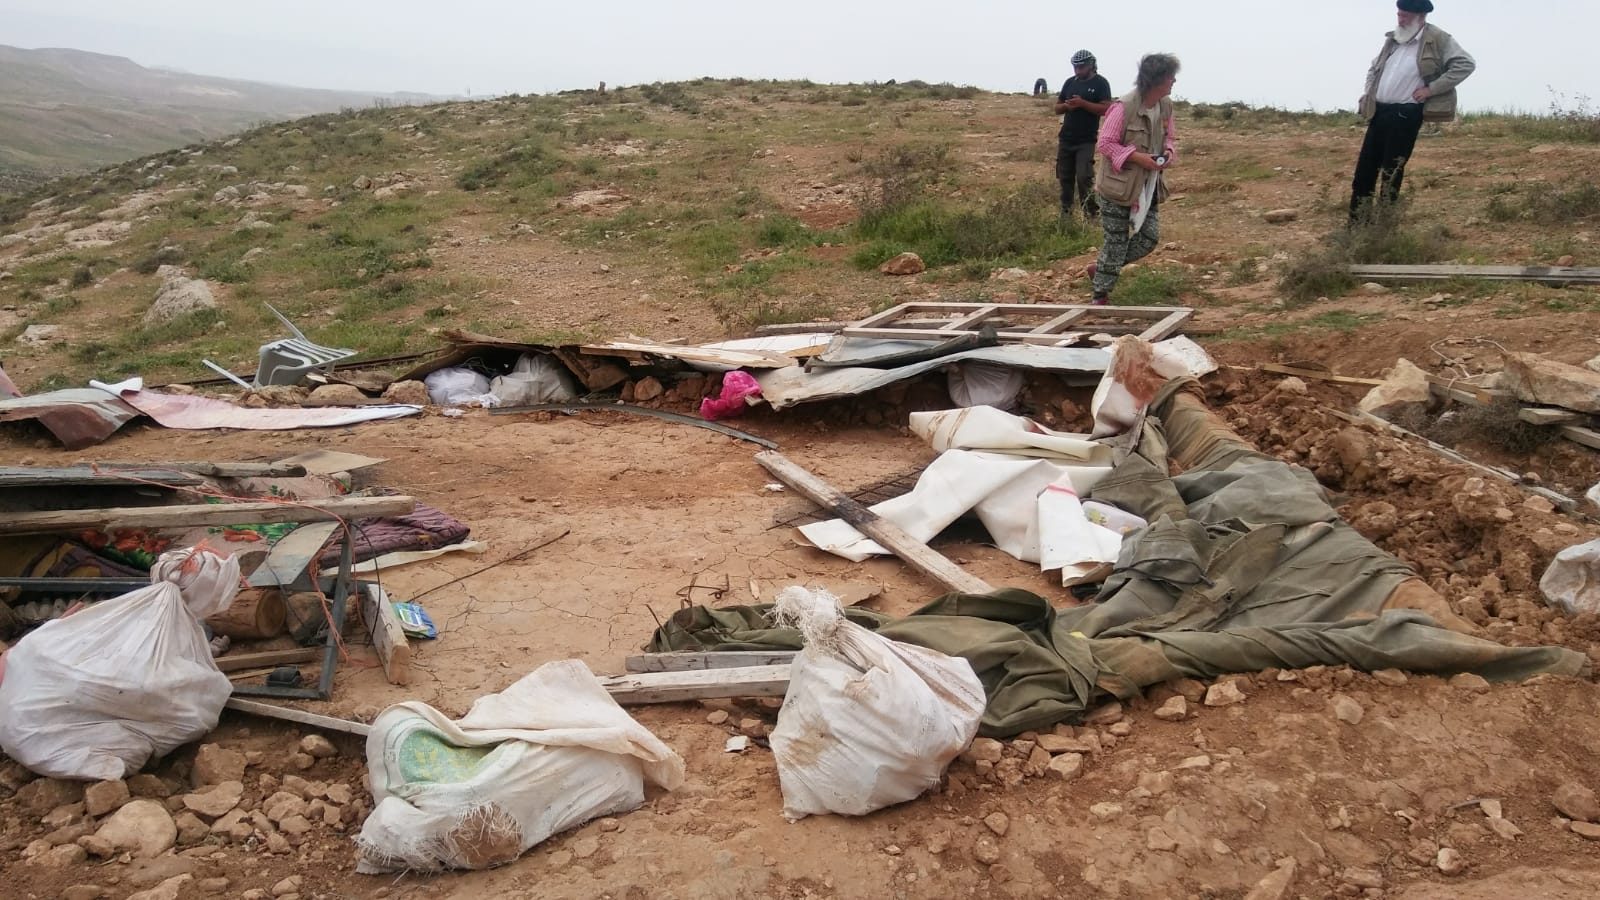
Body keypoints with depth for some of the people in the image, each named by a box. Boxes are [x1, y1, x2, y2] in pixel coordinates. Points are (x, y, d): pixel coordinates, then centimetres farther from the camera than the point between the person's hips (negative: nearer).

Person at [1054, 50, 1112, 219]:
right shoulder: (1070, 82, 11)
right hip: (1066, 138, 5)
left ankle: (1092, 214, -4)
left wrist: (1083, 103, -22)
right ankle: (1065, 213, 16)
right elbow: (1057, 108, 14)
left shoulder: (1100, 83, -4)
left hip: (1086, 141, -5)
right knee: (1065, 177, 7)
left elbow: (1106, 109, -14)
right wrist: (1067, 105, -9)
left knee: (1083, 177, -13)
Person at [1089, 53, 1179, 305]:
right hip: (1119, 185, -7)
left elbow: (1169, 137, 16)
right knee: (1117, 241, 0)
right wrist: (1137, 157, -23)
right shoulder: (1124, 107, -21)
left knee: (1149, 237, 5)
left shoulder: (1165, 105, 2)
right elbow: (1105, 143, -17)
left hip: (1149, 185, 7)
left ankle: (1101, 269, 24)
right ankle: (1100, 297, 14)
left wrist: (1169, 153, -6)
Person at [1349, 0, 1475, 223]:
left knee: (1391, 171, -3)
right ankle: (1356, 225, 10)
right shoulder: (1393, 39, 14)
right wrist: (1369, 95, 14)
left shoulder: (1438, 39, -5)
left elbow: (1466, 64, -10)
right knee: (1365, 168, 5)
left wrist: (1431, 89, -14)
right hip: (1379, 111, 6)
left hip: (1406, 114, -6)